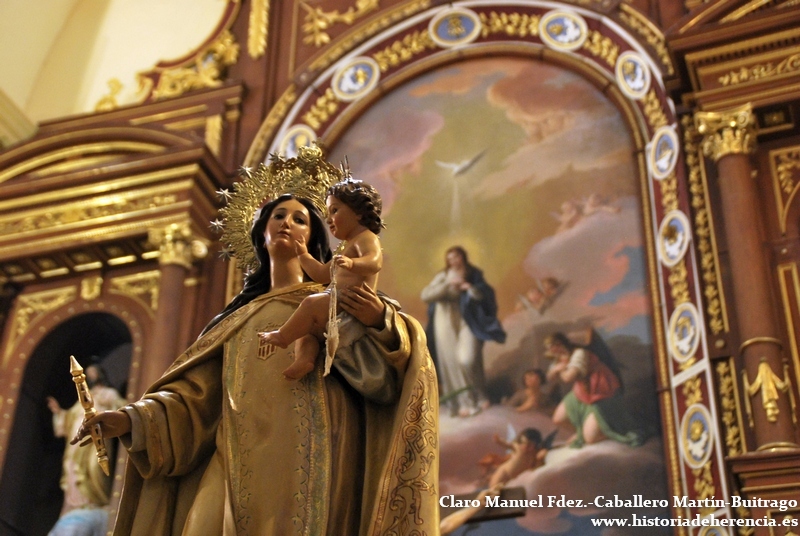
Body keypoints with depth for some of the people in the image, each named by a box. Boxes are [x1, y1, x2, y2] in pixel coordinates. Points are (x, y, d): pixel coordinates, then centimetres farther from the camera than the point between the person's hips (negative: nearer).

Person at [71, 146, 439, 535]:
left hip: (311, 466, -3)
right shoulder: (239, 319, 23)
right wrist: (132, 420, -3)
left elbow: (394, 366, 3)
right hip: (247, 468, 3)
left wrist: (381, 322, -18)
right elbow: (195, 394, 13)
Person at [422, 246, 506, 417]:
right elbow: (426, 295, -11)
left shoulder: (474, 275, 3)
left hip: (468, 322, -1)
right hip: (447, 324, 1)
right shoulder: (442, 277, 0)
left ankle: (479, 397, 6)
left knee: (468, 360, -16)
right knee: (452, 363, -3)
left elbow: (485, 297, -3)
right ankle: (463, 403, 5)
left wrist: (468, 287, -19)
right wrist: (448, 284, -19)